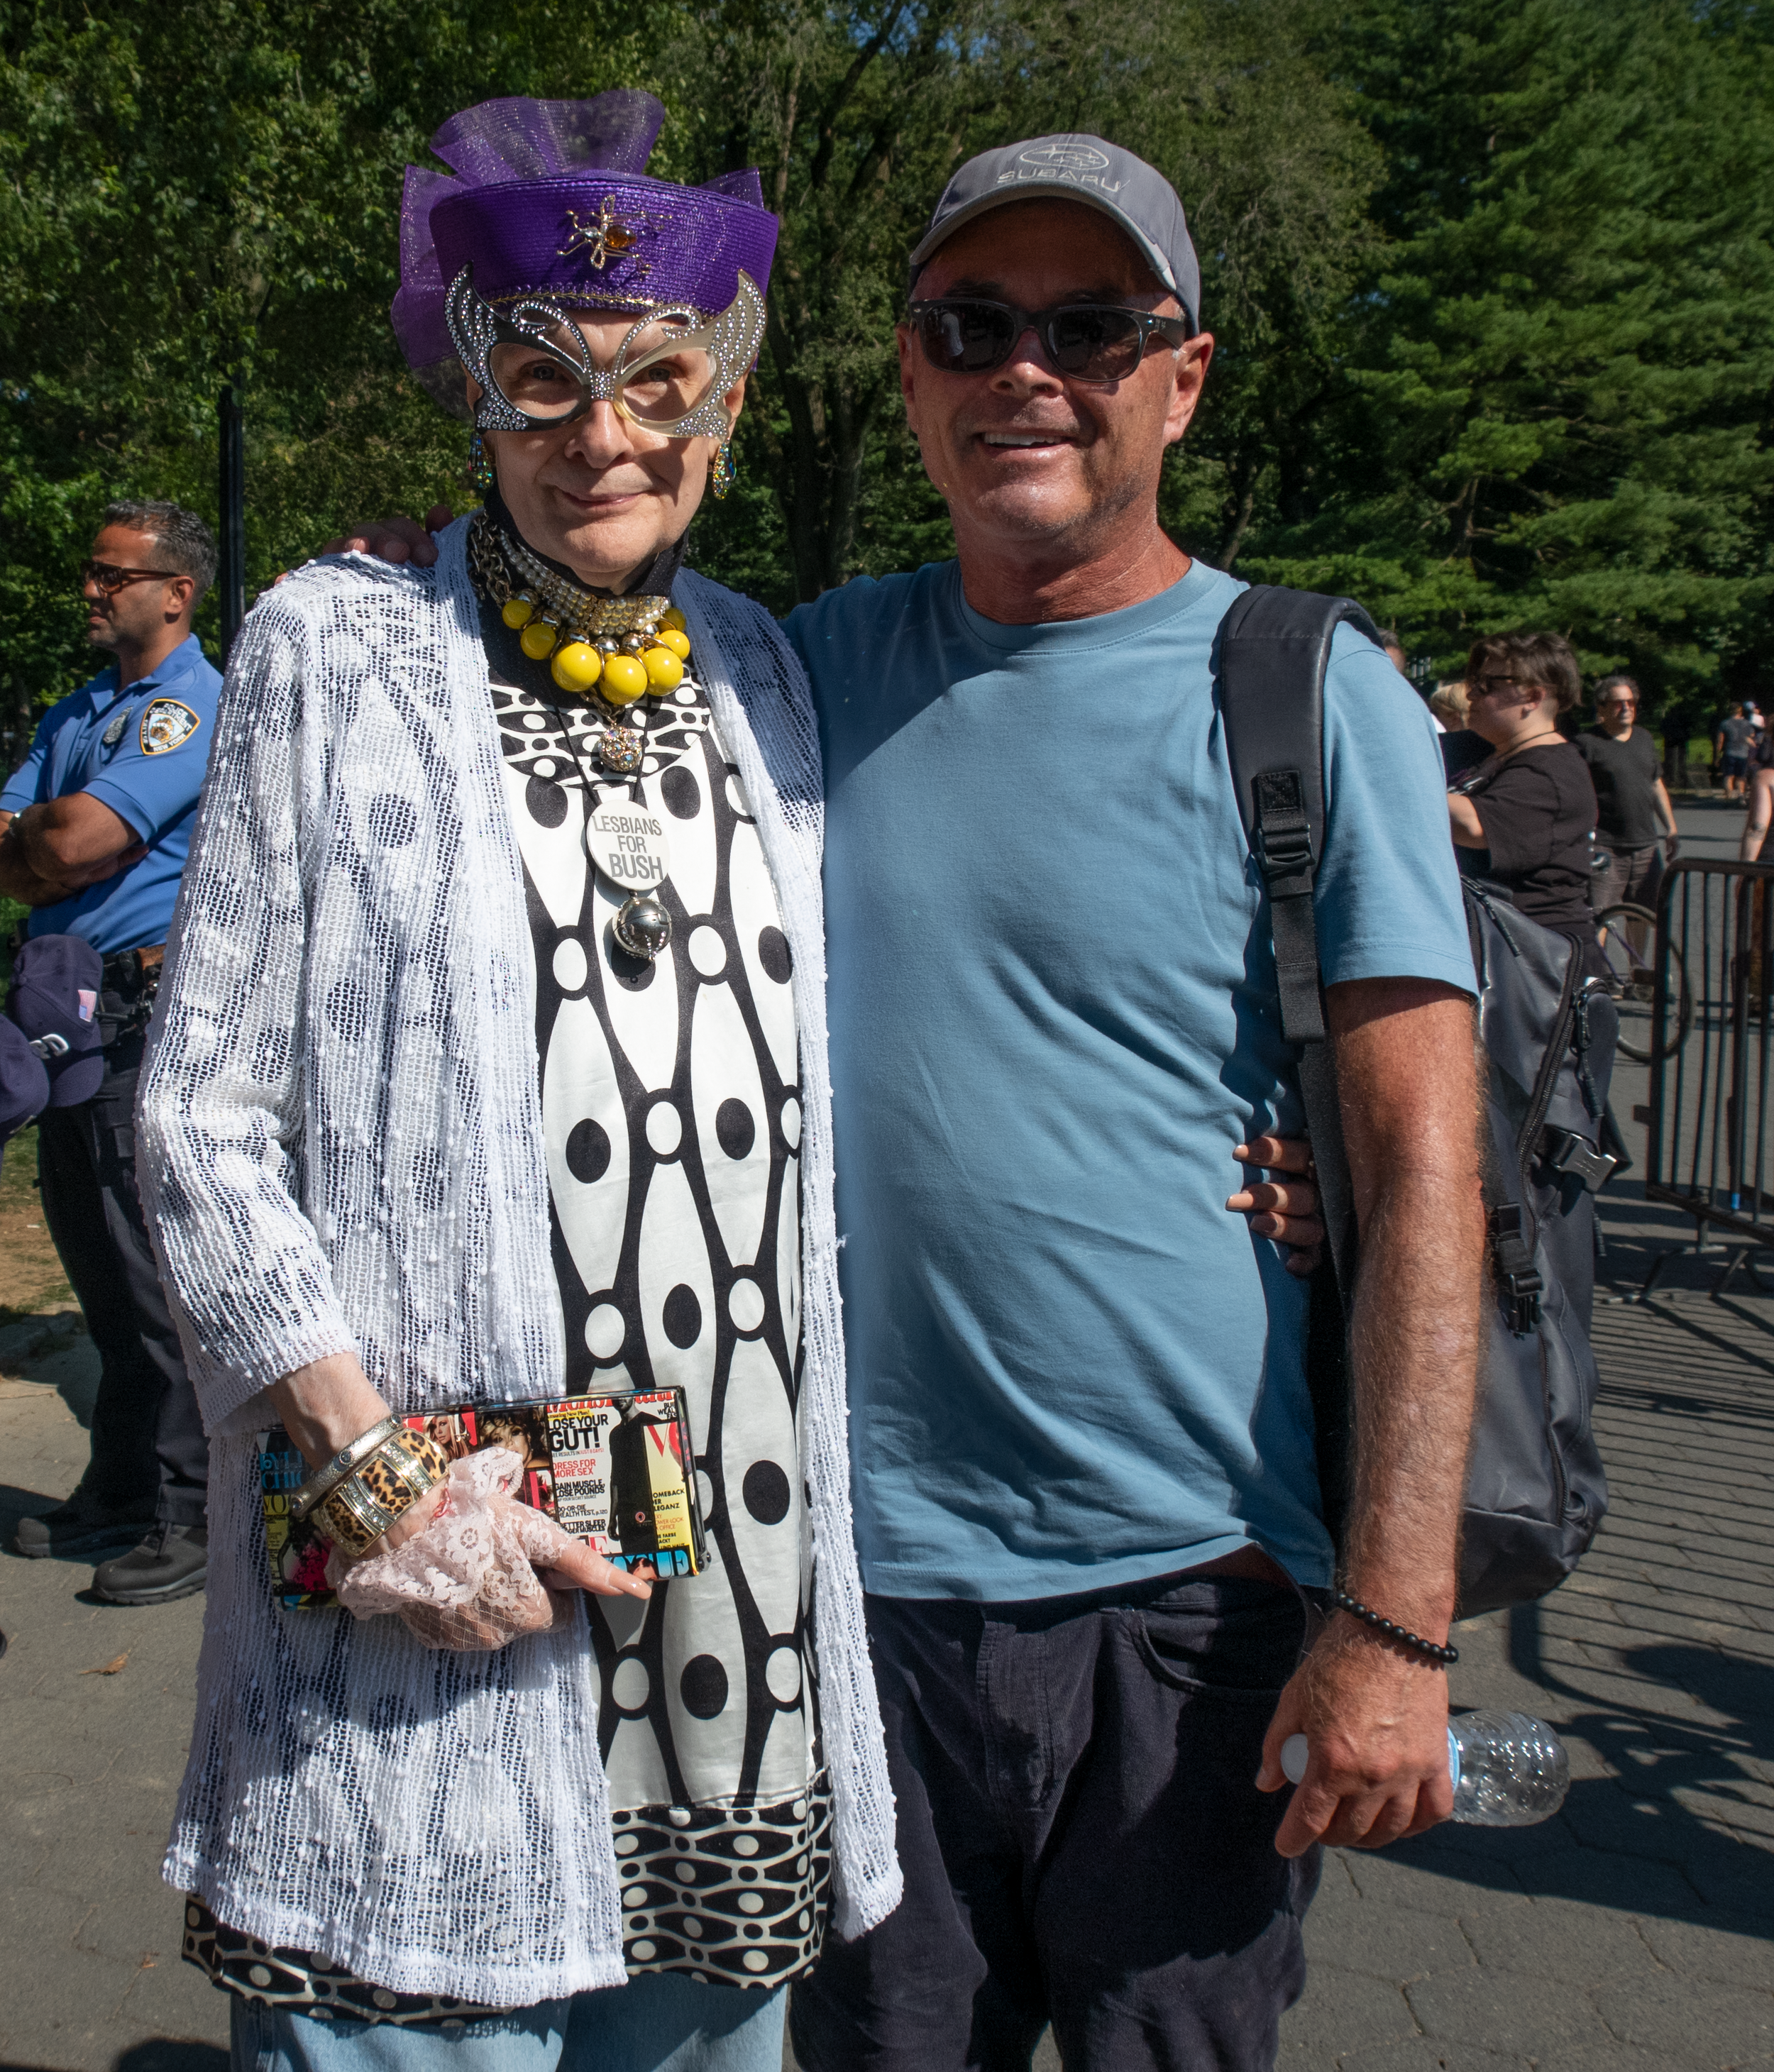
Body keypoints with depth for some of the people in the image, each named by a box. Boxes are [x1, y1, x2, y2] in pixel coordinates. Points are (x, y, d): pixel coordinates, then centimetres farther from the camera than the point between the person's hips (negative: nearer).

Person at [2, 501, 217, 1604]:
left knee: (153, 1268, -6)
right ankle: (119, 1491, 26)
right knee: (95, 1257, 14)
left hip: (148, 1007, -9)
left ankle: (194, 1515, 4)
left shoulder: (191, 707, -10)